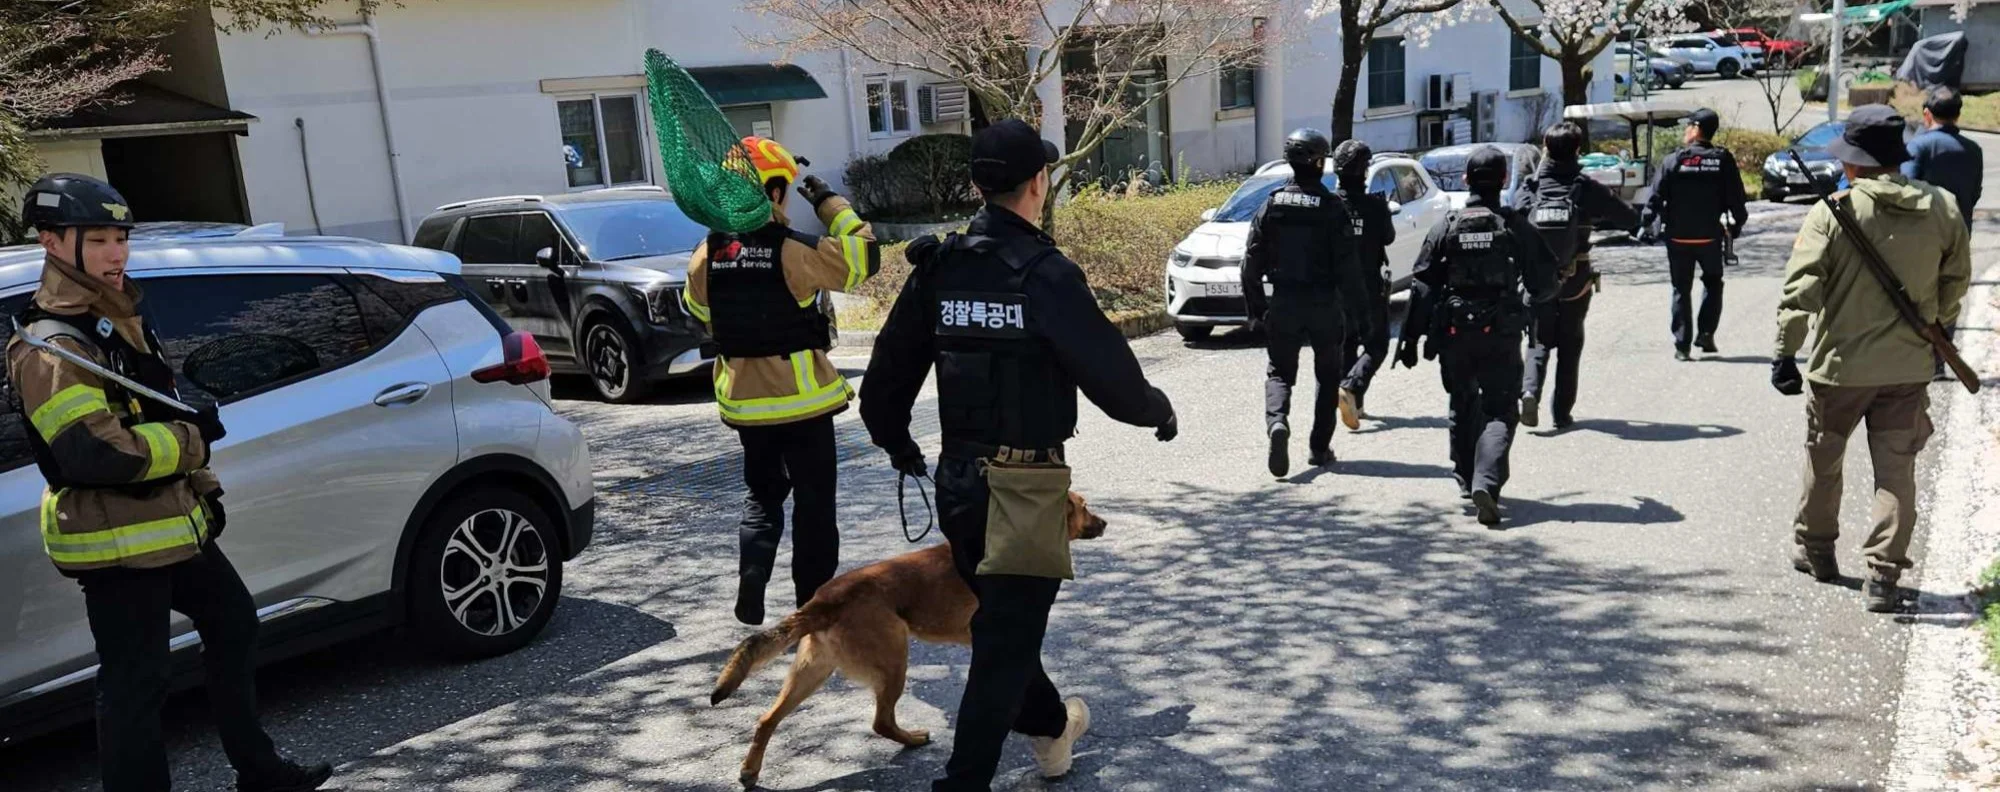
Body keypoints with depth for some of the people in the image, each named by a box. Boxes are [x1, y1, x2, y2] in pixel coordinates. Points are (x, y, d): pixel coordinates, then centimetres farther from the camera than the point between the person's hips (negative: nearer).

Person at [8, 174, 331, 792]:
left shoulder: (115, 318, 11)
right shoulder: (49, 347, -19)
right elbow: (94, 453, -30)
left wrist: (197, 484, 12)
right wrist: (190, 439, -18)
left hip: (171, 524, 11)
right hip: (115, 540, -10)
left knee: (233, 622, 21)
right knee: (136, 682, -4)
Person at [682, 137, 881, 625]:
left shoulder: (707, 255, -2)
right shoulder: (792, 250, -18)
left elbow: (699, 311, 14)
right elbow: (863, 259, -10)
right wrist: (829, 203, -3)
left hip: (741, 398, 5)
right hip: (800, 398, -4)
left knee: (762, 493, 21)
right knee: (814, 502, 8)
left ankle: (751, 581, 6)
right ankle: (814, 602, 15)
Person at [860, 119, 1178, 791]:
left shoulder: (938, 268, 1)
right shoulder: (1045, 274, -16)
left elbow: (885, 376, 7)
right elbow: (1111, 376, -15)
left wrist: (896, 442, 25)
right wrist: (1159, 411, 6)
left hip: (957, 478, 7)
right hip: (1025, 483, -7)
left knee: (999, 620, 25)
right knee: (1006, 642, 4)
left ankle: (1050, 726, 46)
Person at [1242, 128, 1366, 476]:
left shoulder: (1271, 205, 1)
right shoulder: (1332, 207, -8)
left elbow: (1252, 261, 1)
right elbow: (1346, 265, -10)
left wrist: (1255, 306, 10)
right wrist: (1358, 307, -1)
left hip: (1283, 304, 2)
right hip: (1324, 304, -2)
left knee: (1279, 371, 9)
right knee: (1328, 376, 14)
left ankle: (1277, 422, -21)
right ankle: (1319, 448, 16)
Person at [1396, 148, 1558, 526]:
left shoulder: (1446, 227, -1)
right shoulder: (1517, 227, -3)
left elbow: (1422, 287, -3)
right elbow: (1544, 282, 1)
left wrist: (1410, 338, 1)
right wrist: (1532, 300, 25)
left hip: (1454, 335, 2)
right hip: (1501, 335, -2)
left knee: (1463, 406, 20)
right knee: (1499, 411, -1)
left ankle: (1466, 477, 31)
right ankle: (1486, 483, -21)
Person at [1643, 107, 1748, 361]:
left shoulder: (1674, 159, -6)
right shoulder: (1723, 160, -2)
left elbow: (1656, 196, -8)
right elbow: (1736, 197, 0)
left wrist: (1645, 224, 0)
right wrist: (1737, 224, 13)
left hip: (1678, 237, -1)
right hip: (1710, 236, 1)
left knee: (1681, 290, 7)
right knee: (1713, 283, 21)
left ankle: (1682, 345, 5)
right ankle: (1706, 333, 8)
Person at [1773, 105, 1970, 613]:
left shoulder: (1834, 212, -14)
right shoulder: (1942, 209, -1)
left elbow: (1801, 288, -16)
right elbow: (1956, 282, 9)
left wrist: (1785, 351, -9)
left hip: (1840, 363, -2)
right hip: (1909, 366, 3)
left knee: (1823, 460, 17)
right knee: (1897, 469, 7)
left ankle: (1814, 549, 33)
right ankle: (1883, 575, 5)